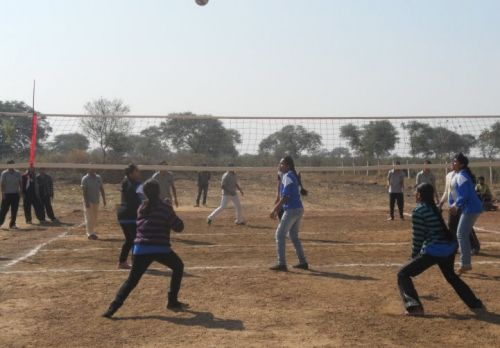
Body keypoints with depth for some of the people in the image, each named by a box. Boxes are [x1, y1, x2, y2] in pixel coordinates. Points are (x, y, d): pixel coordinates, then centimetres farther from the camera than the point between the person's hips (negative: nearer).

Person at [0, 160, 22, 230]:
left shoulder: (17, 173, 5)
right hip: (7, 194, -3)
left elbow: (20, 183, 10)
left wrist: (20, 192, 4)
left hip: (15, 194, 3)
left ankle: (12, 224, 10)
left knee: (14, 211, 3)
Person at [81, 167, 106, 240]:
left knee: (95, 218, 9)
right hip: (89, 201, -6)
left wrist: (104, 199, 7)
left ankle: (92, 232, 18)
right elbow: (84, 191, -13)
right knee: (89, 218, -5)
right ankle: (90, 234, -1)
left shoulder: (98, 178, 8)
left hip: (96, 201, 6)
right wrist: (86, 202, -20)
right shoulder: (85, 179, -9)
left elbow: (101, 189, 12)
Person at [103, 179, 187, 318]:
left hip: (141, 249, 4)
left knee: (132, 280, 10)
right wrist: (172, 216, 17)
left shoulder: (142, 208, 13)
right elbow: (179, 227, 0)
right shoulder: (165, 207, -2)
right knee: (178, 267, 21)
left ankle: (113, 307, -7)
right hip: (160, 249, -4)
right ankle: (173, 302, 20)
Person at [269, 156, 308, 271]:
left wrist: (275, 209, -16)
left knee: (280, 234, -4)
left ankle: (282, 264, -6)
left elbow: (285, 197, -18)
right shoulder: (293, 176, 17)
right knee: (294, 236, 19)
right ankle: (303, 262, 22)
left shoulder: (287, 176, -12)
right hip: (299, 209, 10)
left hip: (291, 210, -10)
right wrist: (277, 208, 23)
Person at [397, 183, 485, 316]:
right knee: (451, 276, 35)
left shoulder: (418, 211, -7)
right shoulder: (435, 208, 15)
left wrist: (414, 256, 7)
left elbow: (417, 238, -7)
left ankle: (414, 306, -14)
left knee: (403, 274, 3)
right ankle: (475, 304, 35)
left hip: (433, 251, -8)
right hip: (450, 248, 8)